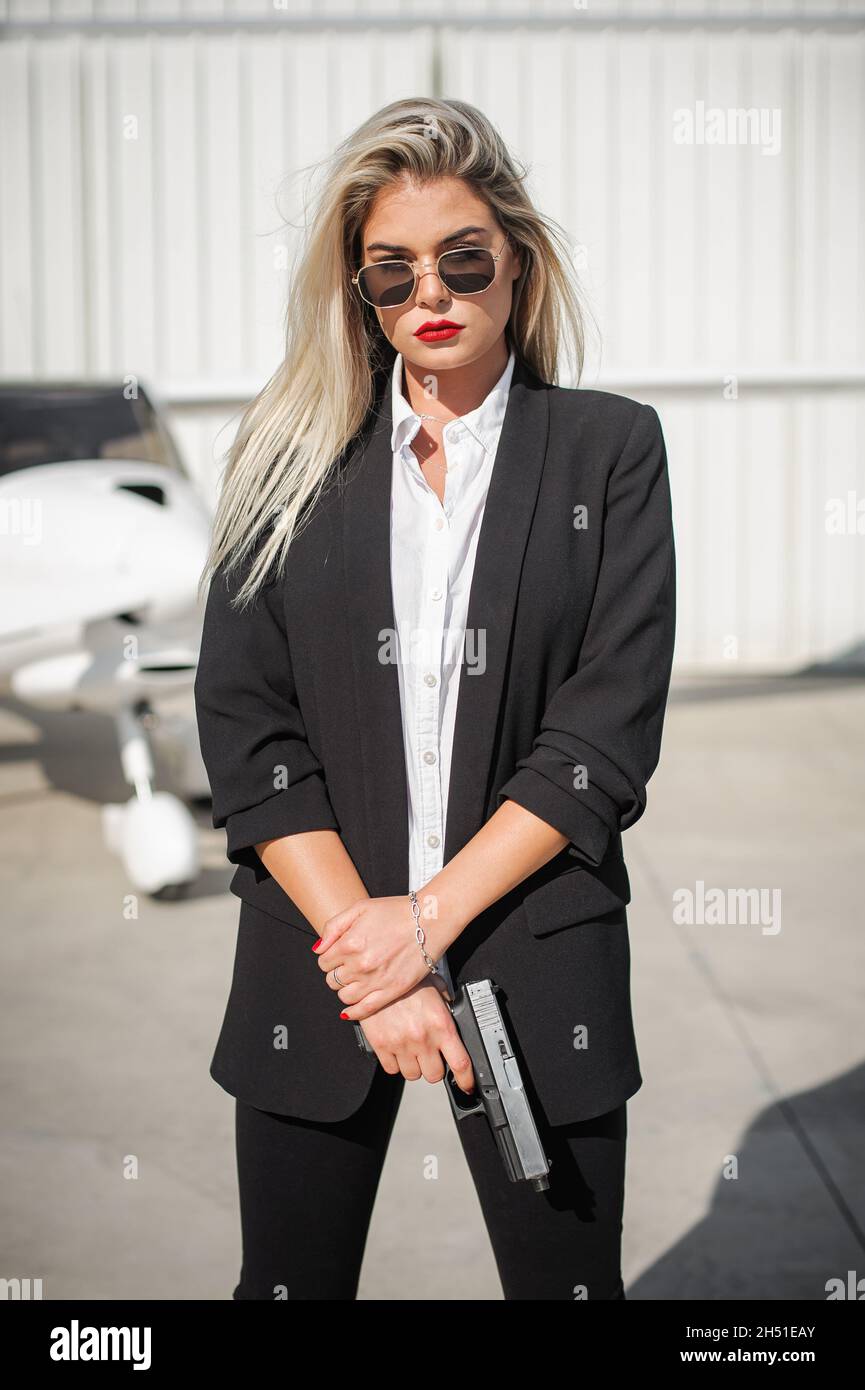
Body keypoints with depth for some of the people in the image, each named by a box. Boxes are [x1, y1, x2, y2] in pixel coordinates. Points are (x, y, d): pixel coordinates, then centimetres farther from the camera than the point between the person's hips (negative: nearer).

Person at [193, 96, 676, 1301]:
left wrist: (431, 916, -13)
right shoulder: (293, 458, 4)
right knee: (291, 1277, 13)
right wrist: (362, 948, -11)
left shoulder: (610, 449, 0)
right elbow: (241, 727, -2)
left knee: (566, 1277, 9)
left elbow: (610, 732, -6)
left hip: (533, 964, -1)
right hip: (318, 962, 1)